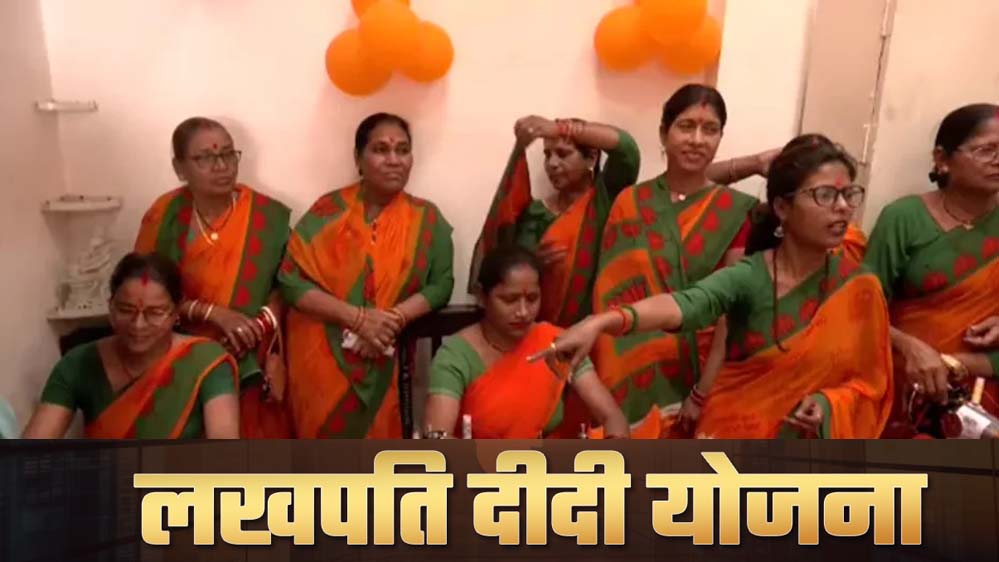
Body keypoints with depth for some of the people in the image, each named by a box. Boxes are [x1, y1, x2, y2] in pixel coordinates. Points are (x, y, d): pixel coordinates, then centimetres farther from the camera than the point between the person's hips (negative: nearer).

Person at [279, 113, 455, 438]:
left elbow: (441, 284, -1)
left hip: (384, 365, 1)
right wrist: (358, 318, -18)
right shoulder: (328, 211, -3)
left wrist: (394, 319, -19)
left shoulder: (427, 219, 1)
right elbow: (290, 280, -8)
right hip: (320, 359, -1)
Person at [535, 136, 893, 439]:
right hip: (734, 437, -2)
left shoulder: (859, 288, -6)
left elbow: (868, 384, 1)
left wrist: (828, 405, -21)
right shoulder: (748, 277, -15)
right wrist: (602, 322, -54)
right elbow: (686, 304, -35)